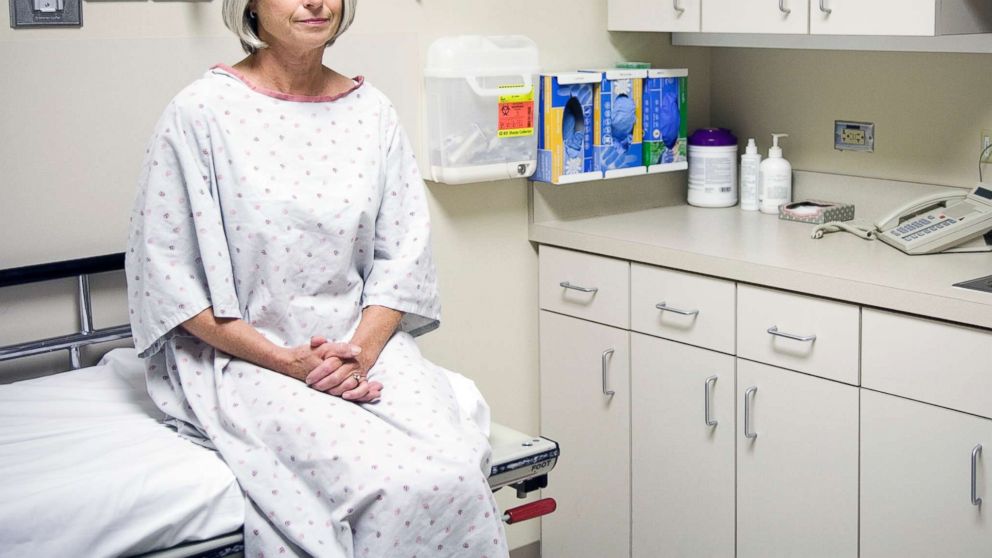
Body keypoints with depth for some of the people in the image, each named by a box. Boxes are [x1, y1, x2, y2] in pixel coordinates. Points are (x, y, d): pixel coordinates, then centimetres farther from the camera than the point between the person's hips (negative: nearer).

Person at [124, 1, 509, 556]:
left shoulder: (372, 111, 8)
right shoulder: (201, 111, -5)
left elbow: (404, 251, 7)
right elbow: (163, 270, -7)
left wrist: (362, 350, -11)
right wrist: (283, 359, -14)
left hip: (365, 344, 4)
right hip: (244, 358, -4)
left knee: (457, 472, -23)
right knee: (393, 481, -27)